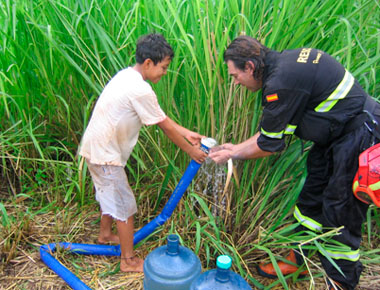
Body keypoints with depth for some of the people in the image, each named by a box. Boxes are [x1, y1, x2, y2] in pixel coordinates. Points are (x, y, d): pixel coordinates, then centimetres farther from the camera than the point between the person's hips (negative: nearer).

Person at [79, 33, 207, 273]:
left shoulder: (127, 75, 7)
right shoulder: (141, 89, -24)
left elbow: (160, 116, 10)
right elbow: (165, 126, -17)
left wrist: (186, 133, 10)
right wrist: (191, 150, -5)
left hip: (96, 147, 10)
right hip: (105, 153, -10)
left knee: (111, 194, 27)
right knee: (125, 205, 2)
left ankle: (105, 234, 49)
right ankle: (129, 261, 18)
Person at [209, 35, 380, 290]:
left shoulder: (282, 82, -27)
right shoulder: (283, 64, 4)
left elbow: (270, 144, -18)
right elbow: (272, 130, 11)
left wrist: (233, 155, -3)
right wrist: (237, 147, 11)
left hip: (359, 135, -10)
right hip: (336, 134, 10)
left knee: (340, 214, 0)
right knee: (311, 198, 16)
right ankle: (298, 261, 33)